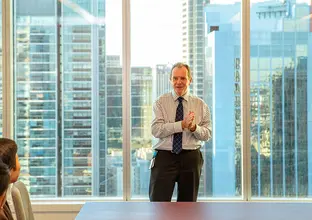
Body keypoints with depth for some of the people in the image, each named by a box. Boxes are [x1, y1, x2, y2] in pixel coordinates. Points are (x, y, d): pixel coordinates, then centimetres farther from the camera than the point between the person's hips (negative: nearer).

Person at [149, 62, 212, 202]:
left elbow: (207, 134, 3)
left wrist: (194, 127, -18)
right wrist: (182, 124, -22)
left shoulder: (200, 104, 9)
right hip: (164, 157, -2)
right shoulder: (160, 102, 2)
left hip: (191, 159, 2)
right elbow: (156, 130, -12)